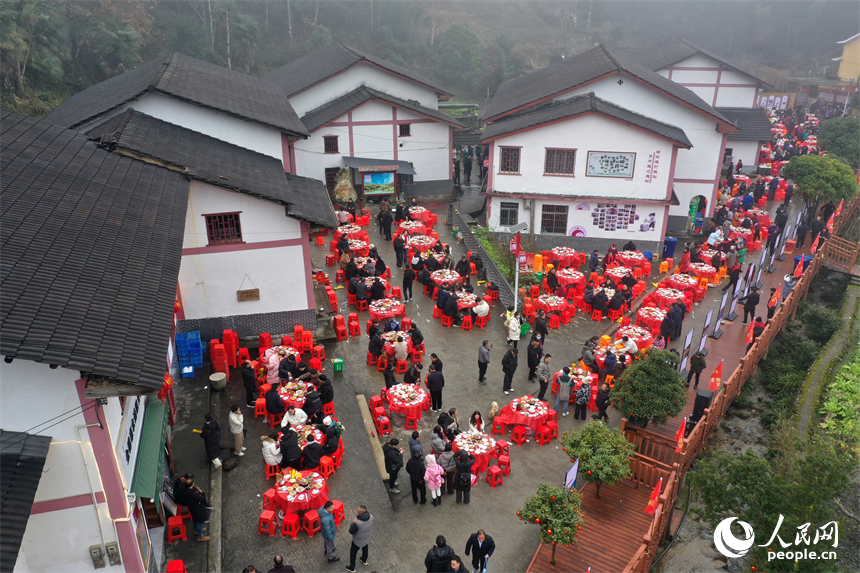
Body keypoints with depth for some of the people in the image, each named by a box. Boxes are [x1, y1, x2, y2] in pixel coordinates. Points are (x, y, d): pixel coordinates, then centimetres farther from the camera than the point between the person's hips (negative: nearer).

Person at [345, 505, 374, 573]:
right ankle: (364, 561, 60)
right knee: (365, 549, 33)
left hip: (358, 541, -5)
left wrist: (353, 523, -13)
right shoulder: (371, 516, -26)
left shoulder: (357, 523, -43)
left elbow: (351, 532, -24)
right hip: (367, 538, 5)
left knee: (353, 552, 22)